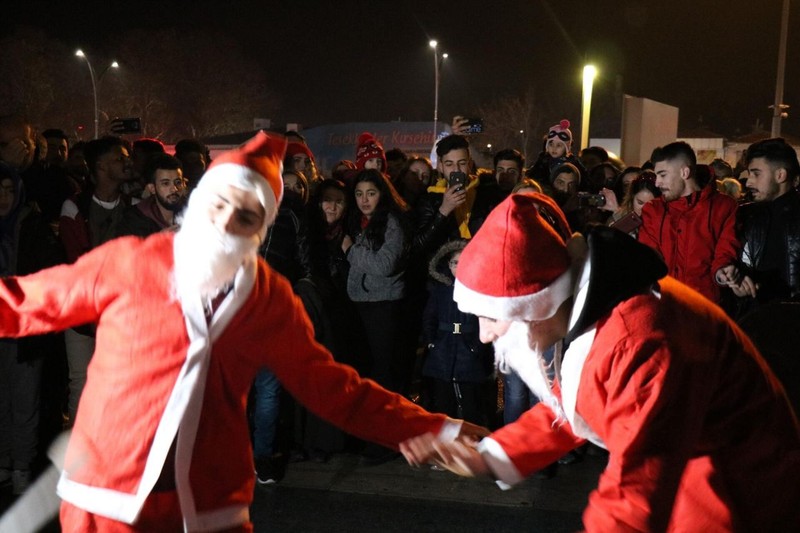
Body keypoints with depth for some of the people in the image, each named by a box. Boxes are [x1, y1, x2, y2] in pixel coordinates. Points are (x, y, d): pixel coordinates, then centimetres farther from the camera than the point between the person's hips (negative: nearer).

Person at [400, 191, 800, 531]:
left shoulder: (640, 343, -36)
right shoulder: (581, 313, -4)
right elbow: (565, 408, 9)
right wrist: (488, 457, -2)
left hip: (731, 495, -8)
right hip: (673, 477, 8)